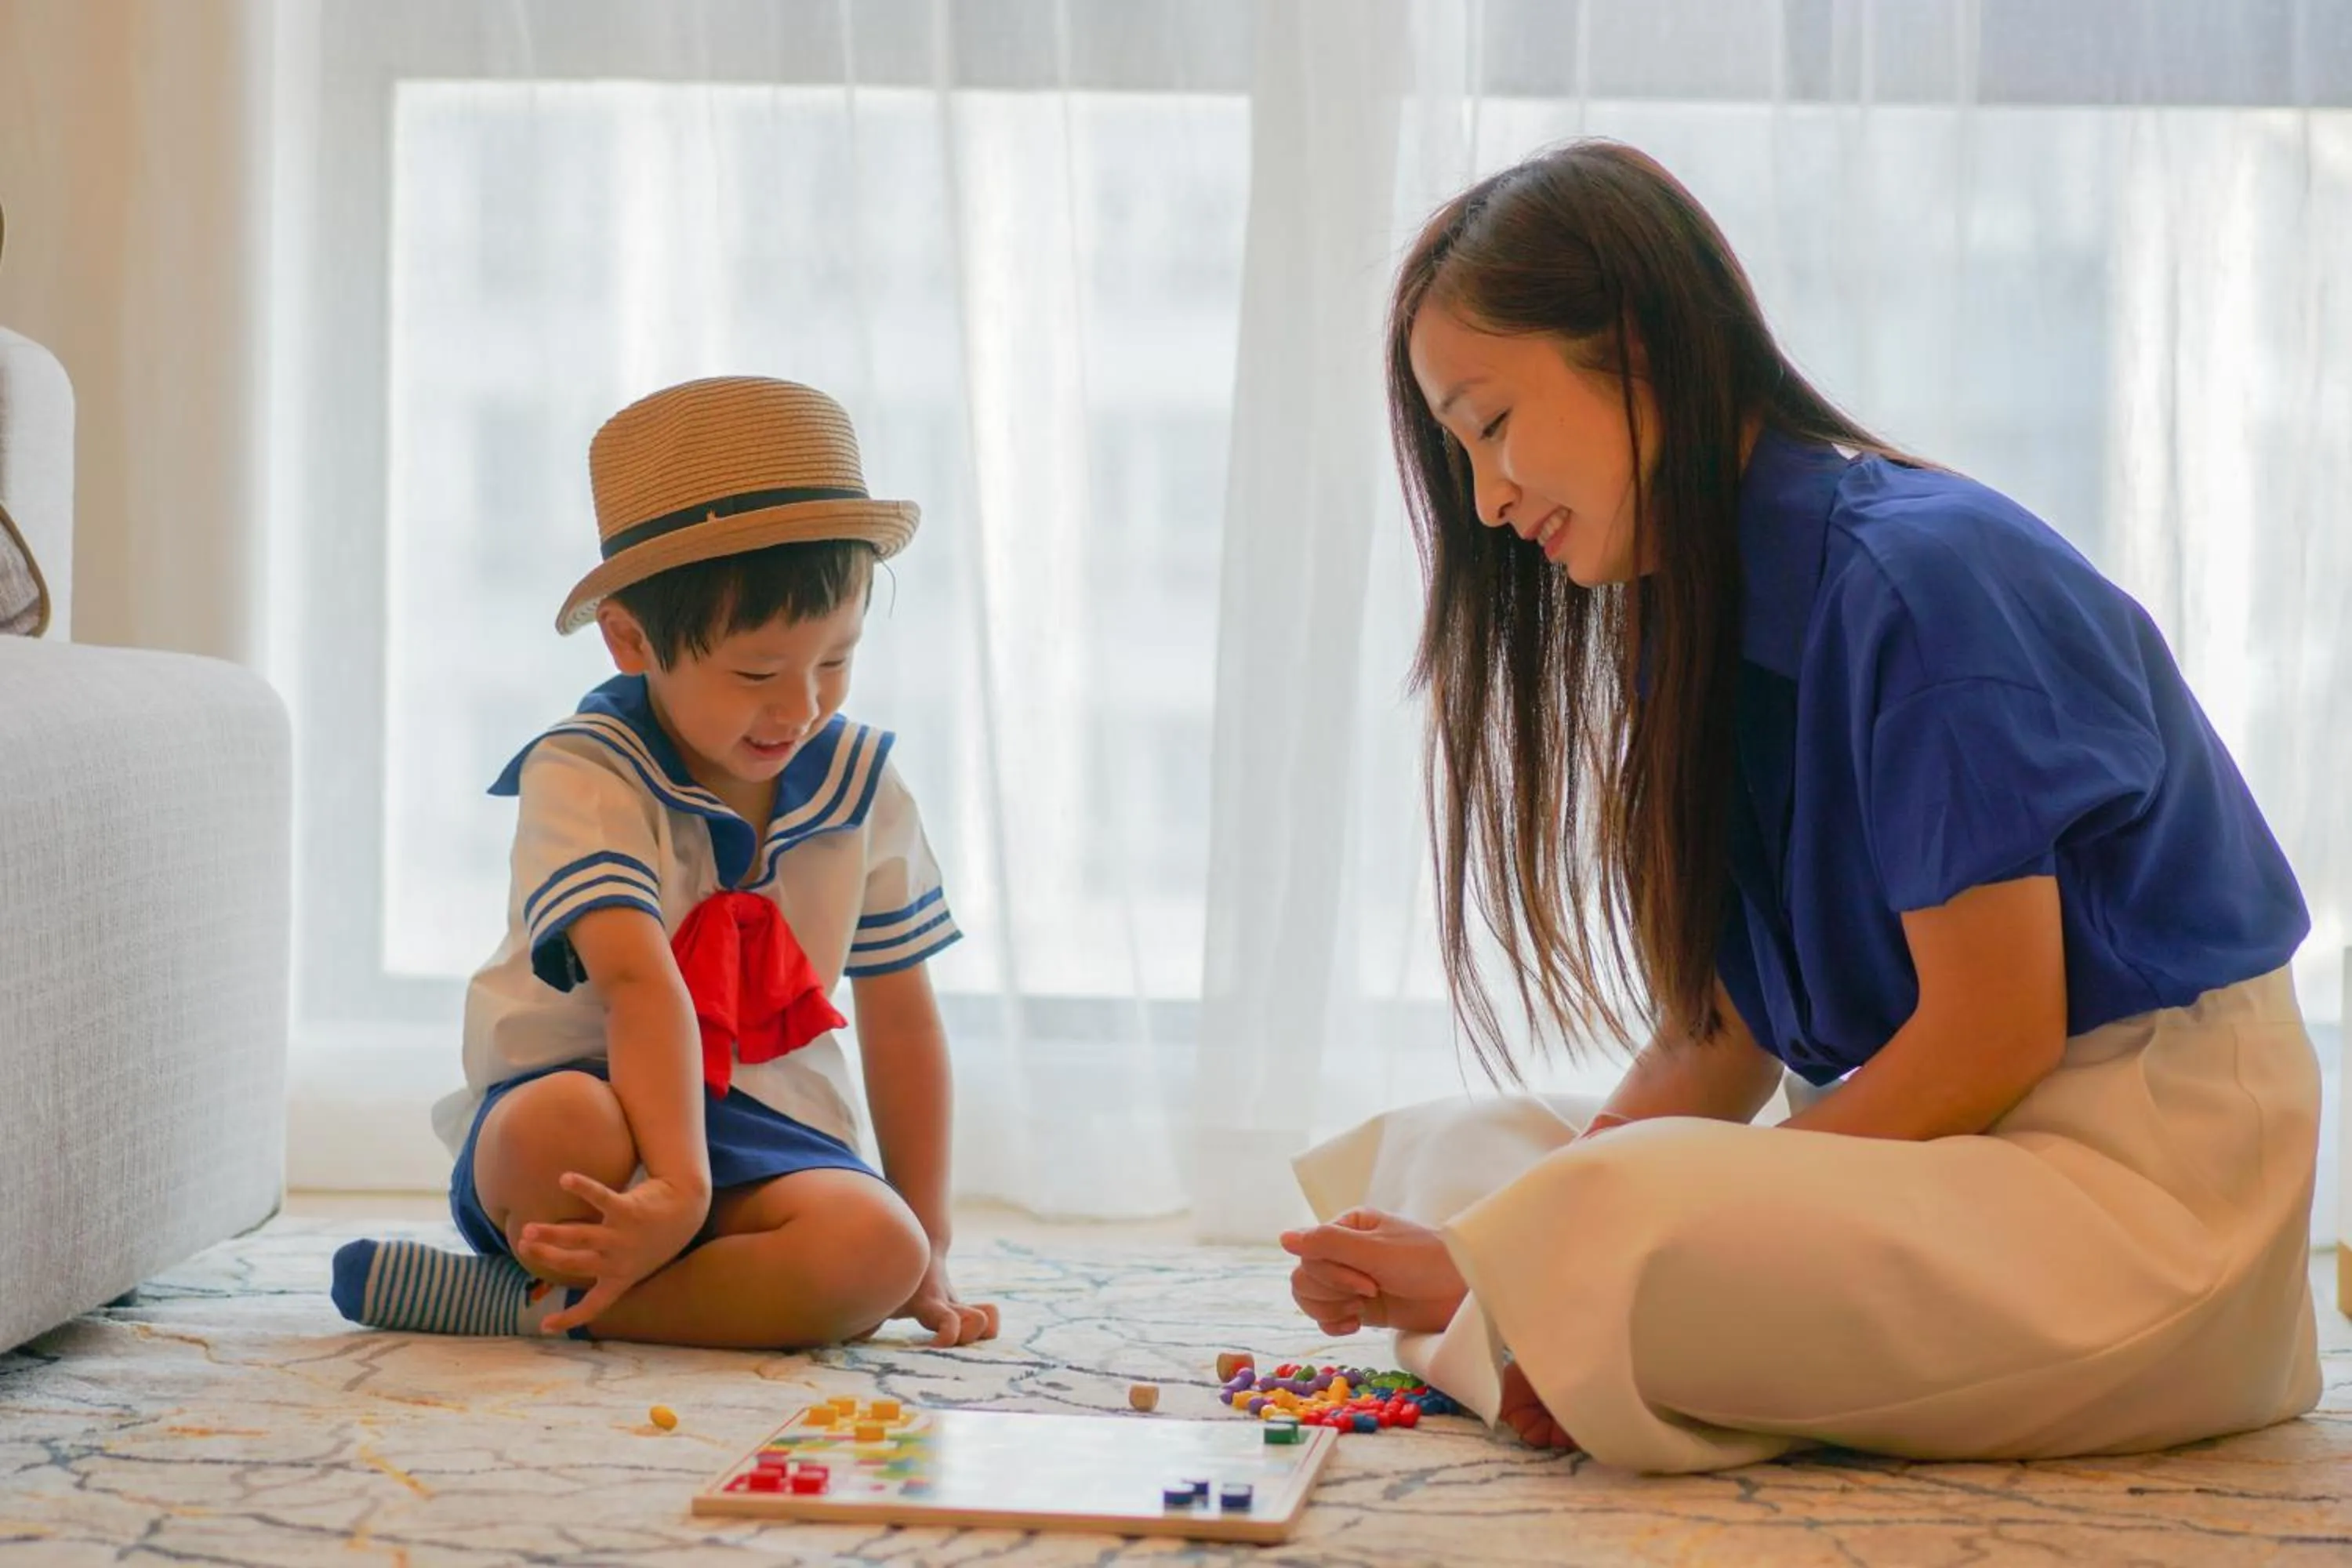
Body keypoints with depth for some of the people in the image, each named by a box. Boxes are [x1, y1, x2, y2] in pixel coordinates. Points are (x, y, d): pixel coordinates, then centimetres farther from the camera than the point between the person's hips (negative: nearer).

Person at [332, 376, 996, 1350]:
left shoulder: (862, 785, 4)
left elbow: (901, 1024, 11)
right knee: (561, 1123, -42)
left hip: (764, 1140, 5)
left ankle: (549, 1306, -21)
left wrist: (924, 1253, 11)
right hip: (597, 1096, -5)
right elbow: (641, 986, -29)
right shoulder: (583, 775, -13)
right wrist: (675, 1185, -42)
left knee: (875, 1252, -31)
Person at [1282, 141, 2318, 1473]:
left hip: (2148, 1180, -9)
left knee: (1608, 1232, -33)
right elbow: (1720, 1041, 9)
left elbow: (1993, 1038, -19)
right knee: (1422, 1162, 4)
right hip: (1949, 1155, 9)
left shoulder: (1917, 575, -18)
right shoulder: (1702, 622, 11)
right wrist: (1473, 1261, -9)